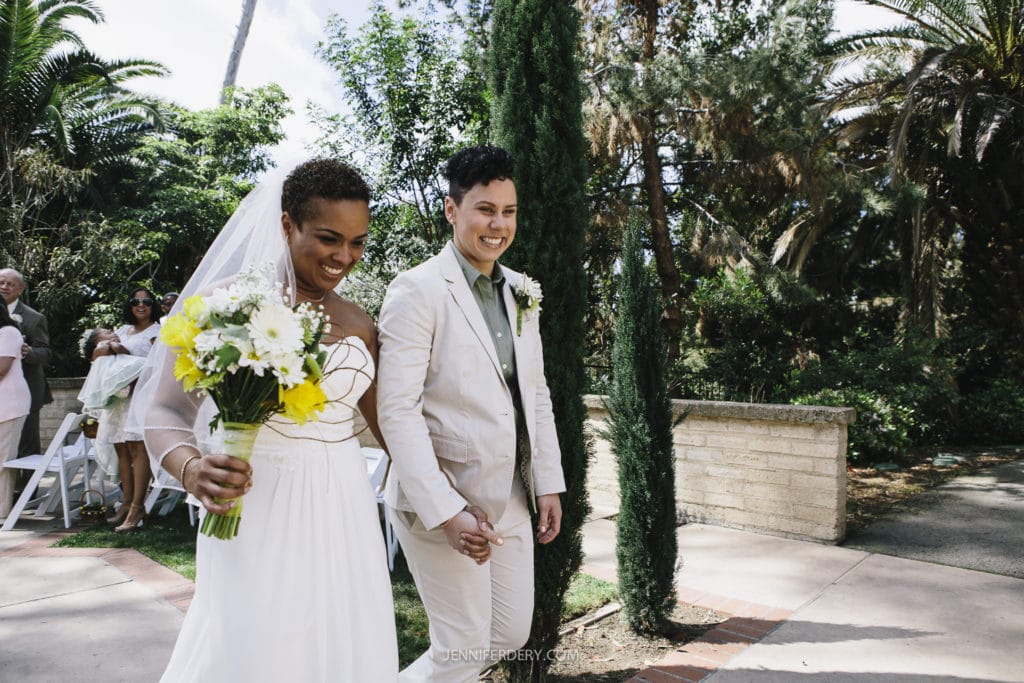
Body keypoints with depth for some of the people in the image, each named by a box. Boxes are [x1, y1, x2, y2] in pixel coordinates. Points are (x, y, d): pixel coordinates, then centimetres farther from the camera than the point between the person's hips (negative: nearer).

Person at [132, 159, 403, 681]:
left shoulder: (358, 324, 6)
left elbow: (386, 420, 12)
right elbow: (163, 408, -2)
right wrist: (189, 469, -23)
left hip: (342, 515, 4)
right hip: (258, 514, -4)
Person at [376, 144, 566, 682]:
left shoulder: (521, 291, 9)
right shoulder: (418, 290, -14)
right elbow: (397, 410, -18)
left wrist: (548, 484, 9)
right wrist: (447, 511, -21)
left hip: (510, 501, 7)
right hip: (441, 501, -7)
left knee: (511, 634, 17)